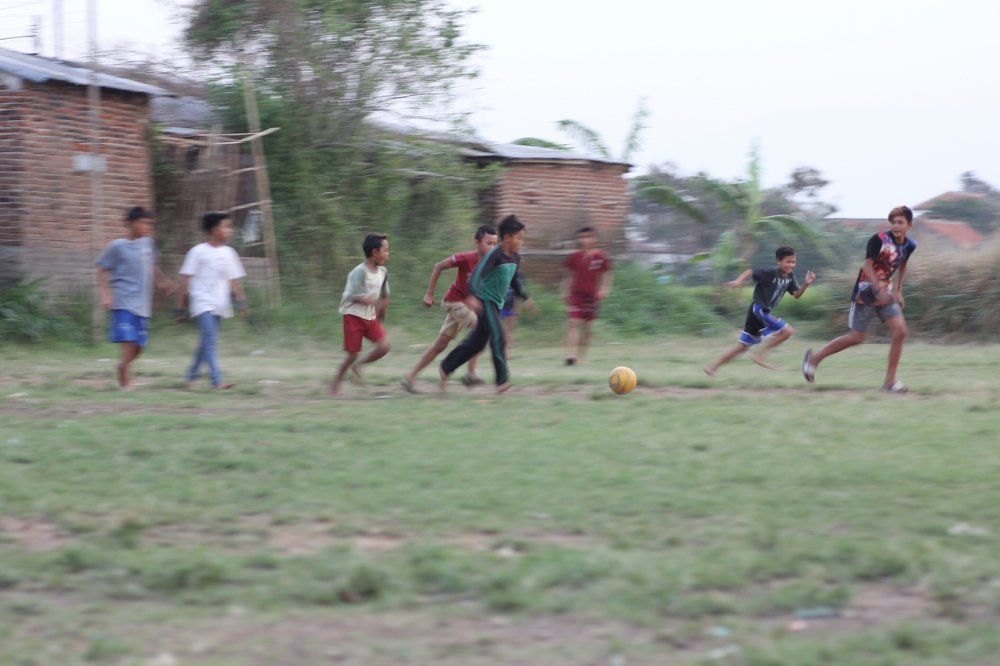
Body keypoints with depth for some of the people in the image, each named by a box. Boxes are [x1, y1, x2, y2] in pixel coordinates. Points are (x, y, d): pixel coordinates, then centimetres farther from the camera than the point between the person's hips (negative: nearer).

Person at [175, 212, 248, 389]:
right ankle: (216, 380, -23)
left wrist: (241, 302, 5)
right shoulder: (198, 252, -5)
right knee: (210, 340, -17)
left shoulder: (229, 253, 10)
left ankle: (191, 376, 28)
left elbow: (234, 280, 15)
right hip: (202, 302, -6)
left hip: (220, 305, 6)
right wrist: (180, 306, -4)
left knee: (206, 342, 12)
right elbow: (186, 280, -3)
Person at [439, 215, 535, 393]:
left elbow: (514, 280, 25)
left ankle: (446, 367, 24)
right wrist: (473, 296, -41)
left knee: (477, 342, 12)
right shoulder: (495, 254, -18)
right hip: (485, 300, -9)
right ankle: (502, 380, -17)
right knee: (498, 338, -17)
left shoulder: (515, 257, 8)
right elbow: (478, 274, -28)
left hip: (496, 303, 9)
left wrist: (525, 297, 20)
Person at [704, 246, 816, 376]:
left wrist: (805, 284, -8)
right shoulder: (771, 272, -16)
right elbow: (751, 272, -17)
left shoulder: (789, 276, 7)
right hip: (759, 310, -9)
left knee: (743, 346, 13)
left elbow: (796, 294, 9)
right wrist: (738, 281, -32)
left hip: (765, 312, 9)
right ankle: (759, 355, -9)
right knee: (787, 331, -15)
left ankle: (712, 367, 18)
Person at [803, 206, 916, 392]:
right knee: (857, 337, 0)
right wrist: (880, 289, -32)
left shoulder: (909, 245, 1)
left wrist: (898, 291, 18)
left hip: (885, 292, 6)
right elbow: (867, 265, -23)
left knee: (900, 331, -10)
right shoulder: (879, 240, -20)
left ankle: (889, 381, -3)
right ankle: (814, 357, 20)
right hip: (866, 292, -6)